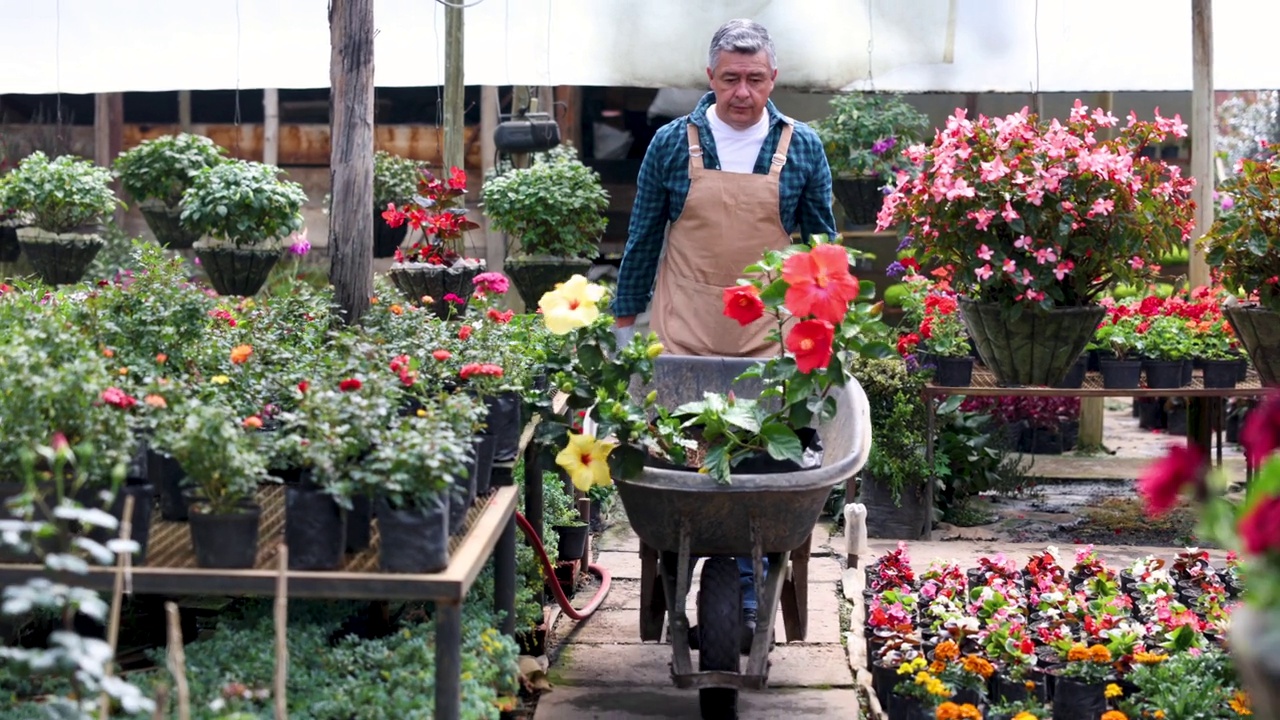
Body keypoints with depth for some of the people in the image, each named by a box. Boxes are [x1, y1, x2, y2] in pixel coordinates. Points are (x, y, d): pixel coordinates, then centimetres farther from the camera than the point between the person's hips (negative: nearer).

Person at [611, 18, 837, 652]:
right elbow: (643, 239, 9)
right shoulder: (673, 143, 1)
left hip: (769, 339, 0)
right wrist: (625, 321, 10)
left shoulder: (801, 148, 3)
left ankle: (744, 600, 9)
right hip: (683, 338, 0)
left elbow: (821, 245, 11)